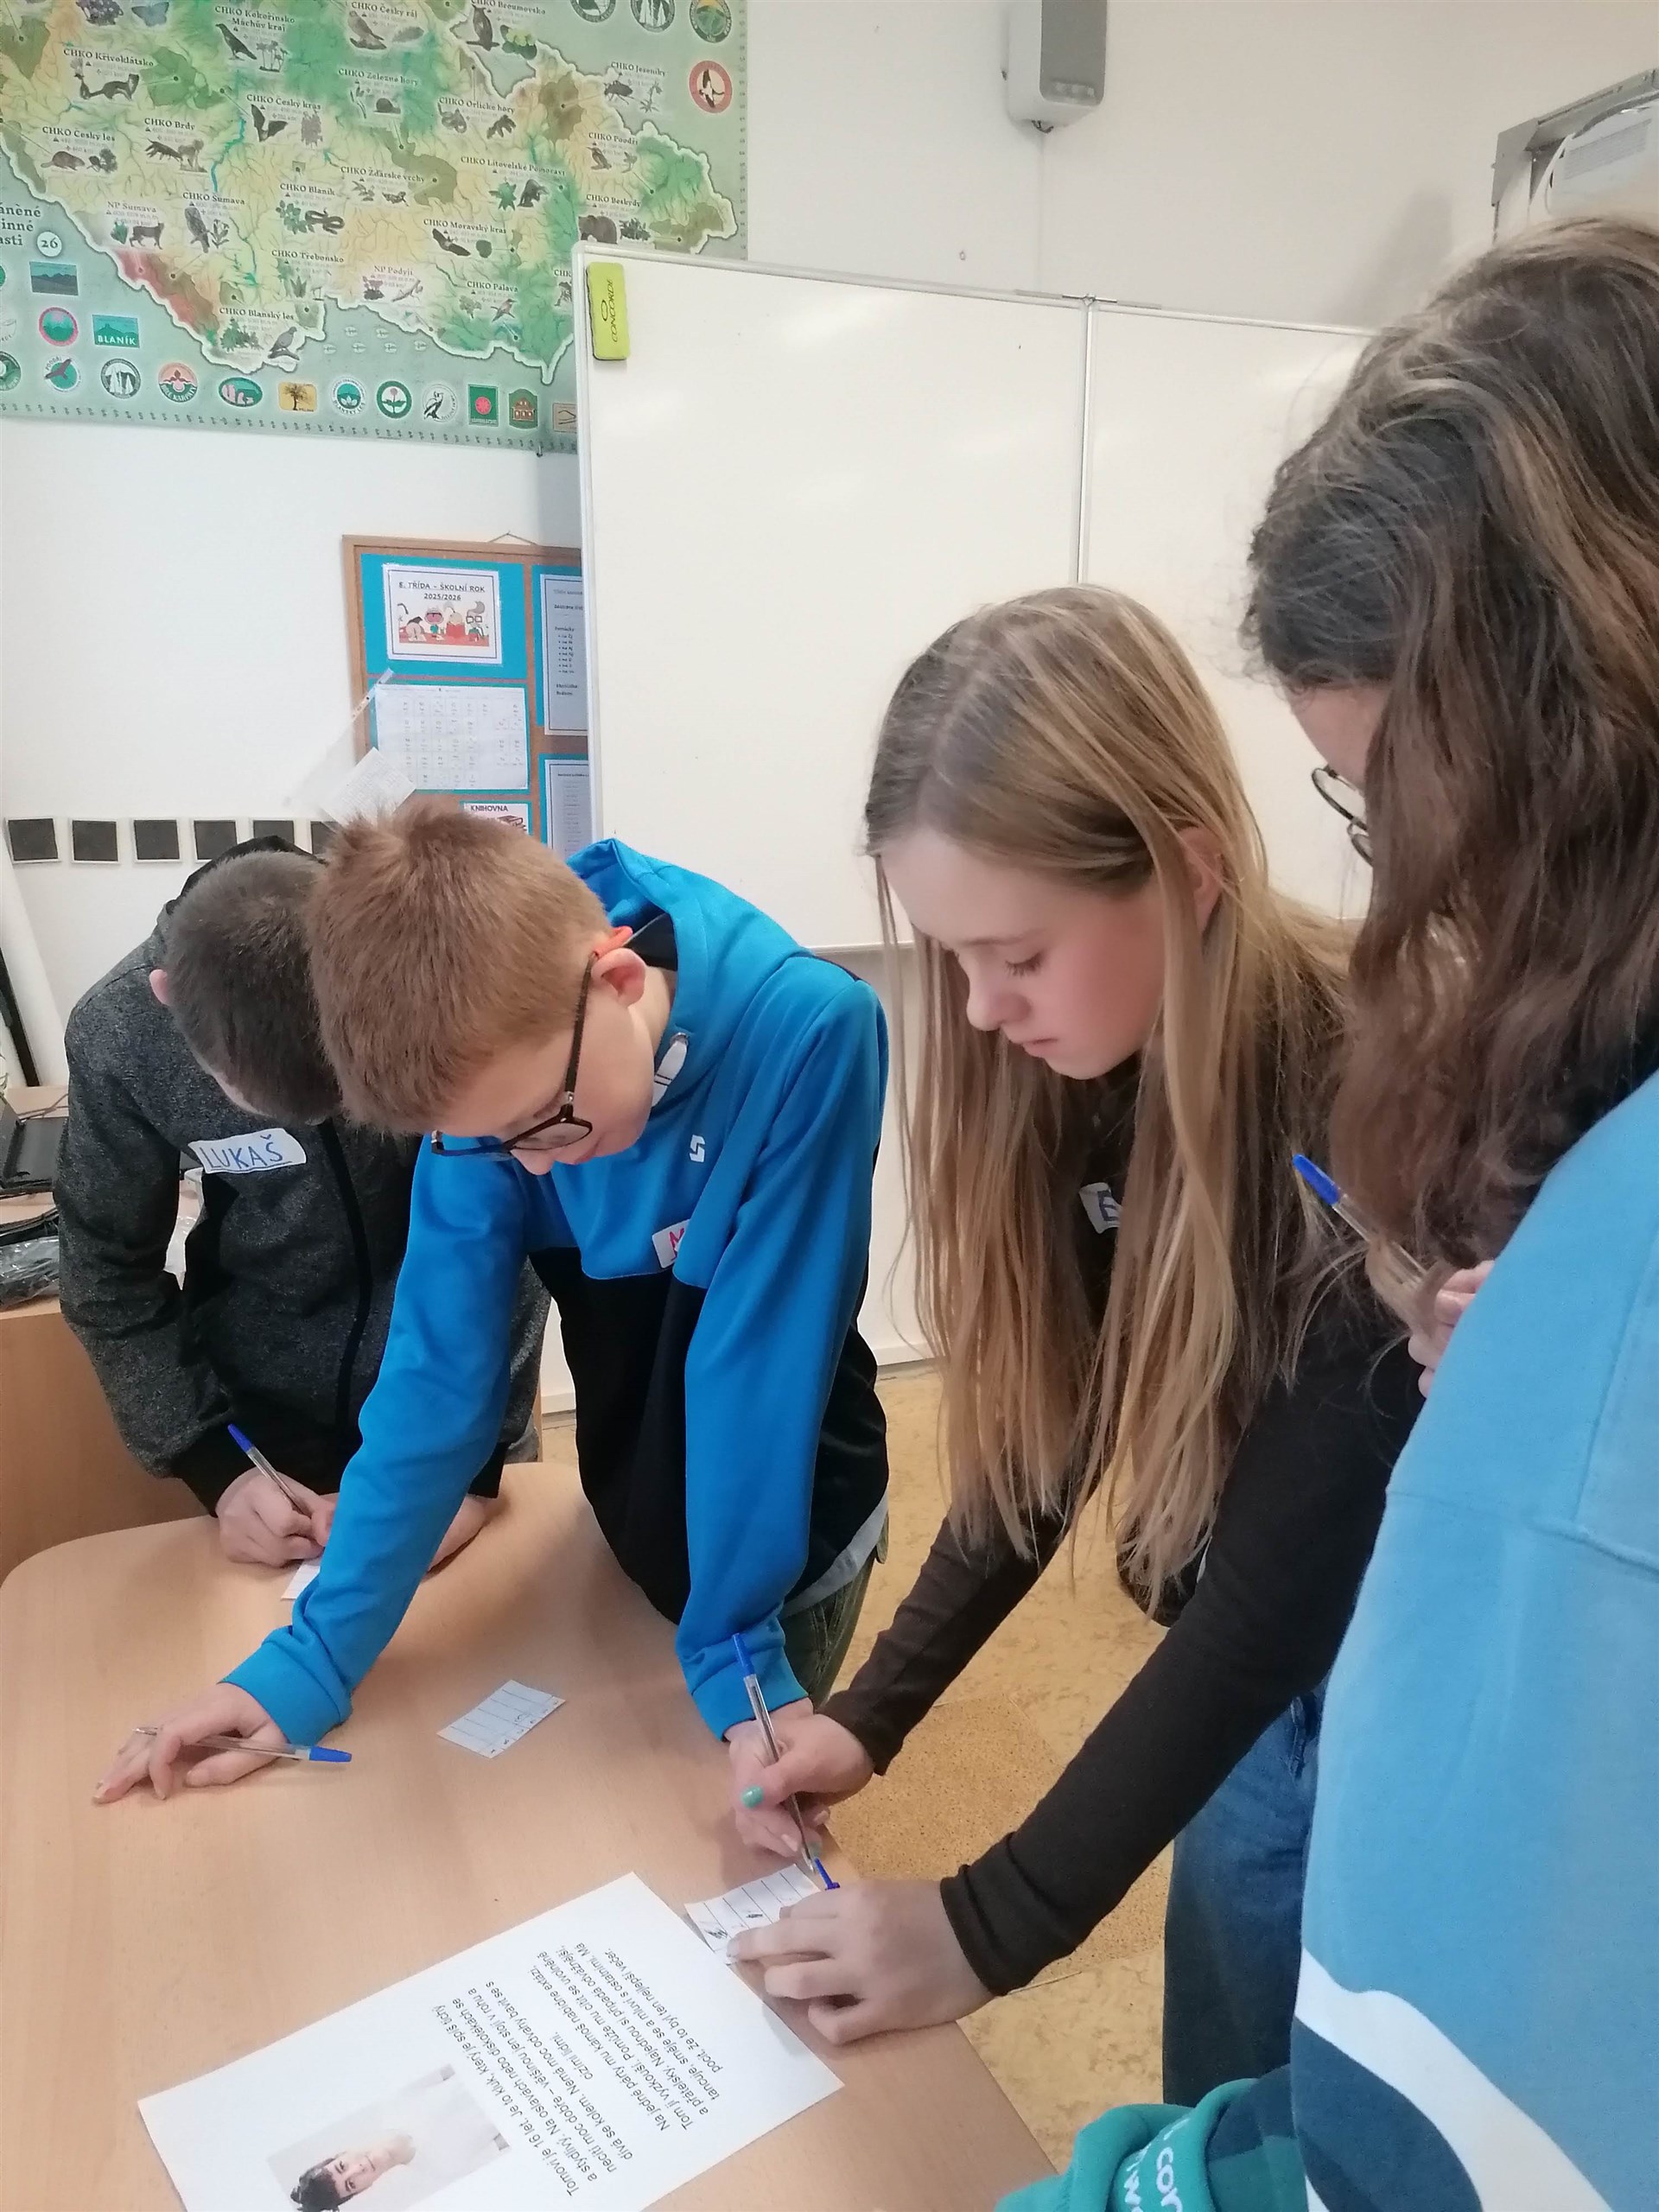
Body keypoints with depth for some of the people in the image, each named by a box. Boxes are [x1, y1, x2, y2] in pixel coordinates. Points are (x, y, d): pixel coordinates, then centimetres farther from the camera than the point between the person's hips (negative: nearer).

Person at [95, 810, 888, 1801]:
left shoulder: (808, 1035, -33)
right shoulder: (492, 1060, -20)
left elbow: (752, 1368, -28)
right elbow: (441, 1367, -15)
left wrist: (731, 1648, -20)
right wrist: (317, 1653, -12)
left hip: (787, 1532, -3)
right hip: (636, 1517, 3)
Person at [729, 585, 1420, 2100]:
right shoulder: (1095, 1071, -10)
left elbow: (1289, 1581, -27)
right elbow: (1053, 1421, -2)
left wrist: (997, 1924, -21)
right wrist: (869, 1715, -6)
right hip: (1249, 1694, 6)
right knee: (1210, 2121, 25)